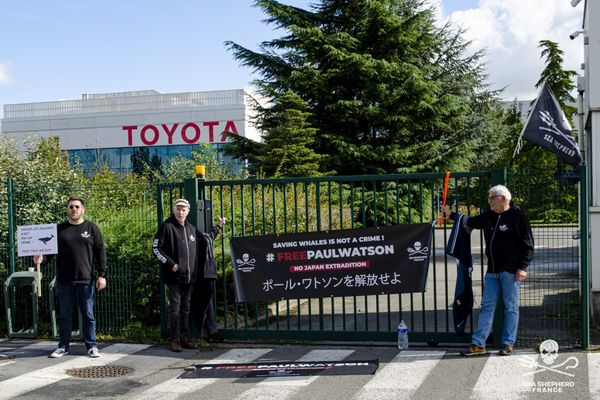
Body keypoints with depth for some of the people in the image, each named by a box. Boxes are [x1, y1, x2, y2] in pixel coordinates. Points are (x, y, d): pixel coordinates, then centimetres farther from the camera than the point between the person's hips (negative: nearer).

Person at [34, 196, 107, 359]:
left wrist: (102, 275, -4)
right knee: (64, 315, 9)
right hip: (64, 281, 2)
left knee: (88, 315, 3)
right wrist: (42, 258, -12)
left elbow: (100, 252, 2)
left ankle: (91, 346, 12)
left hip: (85, 280, -2)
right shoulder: (59, 229, 9)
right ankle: (63, 346, 20)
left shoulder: (91, 228, 5)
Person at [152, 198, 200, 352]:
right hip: (174, 276, -6)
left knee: (186, 307, 11)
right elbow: (156, 248, -8)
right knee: (175, 307, -3)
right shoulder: (167, 226, -5)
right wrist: (171, 264, -12)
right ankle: (175, 339, 3)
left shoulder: (191, 228, 14)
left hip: (189, 276, 6)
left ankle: (185, 338, 18)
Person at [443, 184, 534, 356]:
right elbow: (470, 222, 30)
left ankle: (508, 344, 10)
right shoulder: (488, 216, 13)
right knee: (486, 307, 5)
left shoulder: (517, 216, -7)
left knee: (511, 307, 2)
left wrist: (523, 267, -14)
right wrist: (451, 215, 24)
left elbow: (528, 244, -8)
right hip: (492, 271, 7)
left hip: (510, 271, -7)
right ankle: (478, 344, 6)